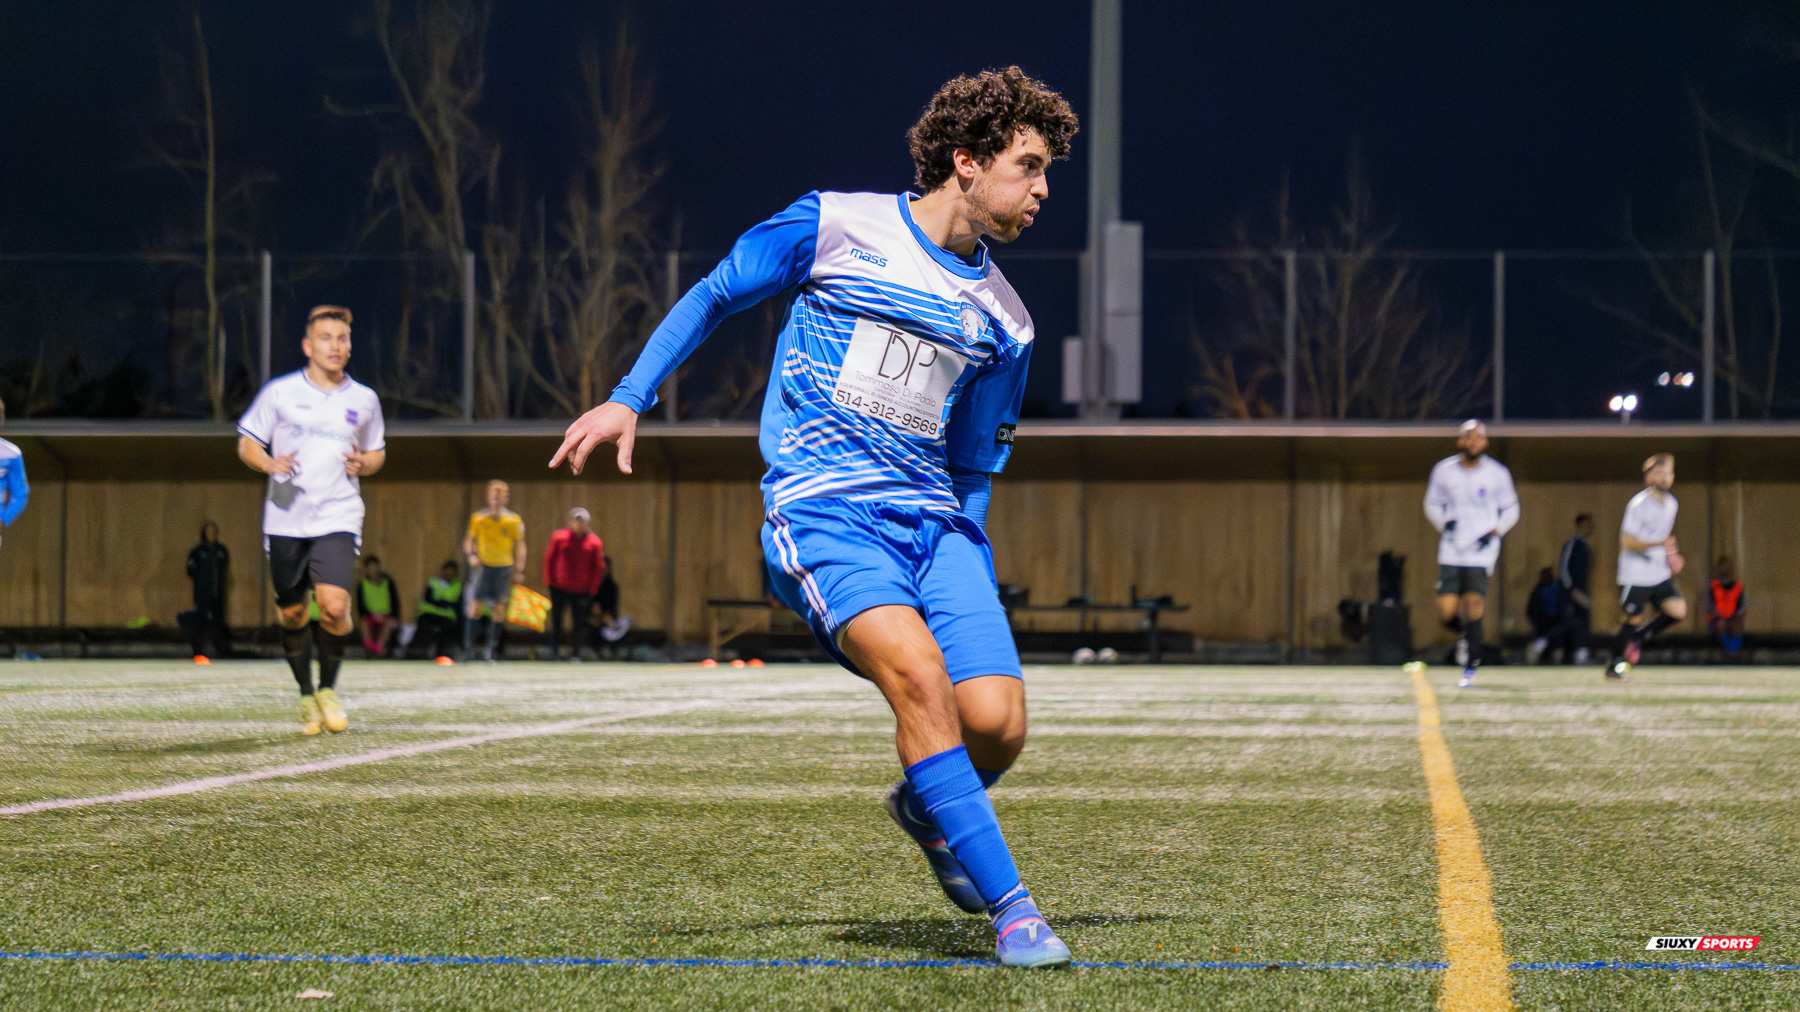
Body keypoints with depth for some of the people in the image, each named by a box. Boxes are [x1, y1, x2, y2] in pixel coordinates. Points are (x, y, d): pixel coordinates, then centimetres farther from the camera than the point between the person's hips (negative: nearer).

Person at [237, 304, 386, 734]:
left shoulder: (364, 400, 8)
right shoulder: (279, 392, 2)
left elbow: (377, 453, 21)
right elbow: (247, 443, 7)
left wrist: (364, 464, -2)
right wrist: (269, 463, -14)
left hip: (338, 518, 0)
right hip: (286, 521, 0)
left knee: (334, 606, -18)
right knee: (292, 614, 6)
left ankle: (329, 689, 5)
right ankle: (306, 697, 28)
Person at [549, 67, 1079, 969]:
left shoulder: (1002, 321, 13)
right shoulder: (837, 226, 2)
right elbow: (715, 295, 13)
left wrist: (978, 594, 16)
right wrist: (628, 399, 6)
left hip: (933, 522, 4)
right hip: (820, 512, -4)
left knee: (997, 723, -15)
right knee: (918, 675, -28)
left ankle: (927, 808, 21)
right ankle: (1008, 907, -22)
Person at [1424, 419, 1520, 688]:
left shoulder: (1498, 474, -2)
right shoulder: (1443, 471, 1)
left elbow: (1511, 510, 10)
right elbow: (1432, 504, 14)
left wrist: (1494, 532, -6)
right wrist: (1444, 524, -5)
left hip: (1481, 552, -2)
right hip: (1451, 551, 2)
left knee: (1473, 608, -12)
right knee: (1446, 611, -7)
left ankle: (1470, 668, 0)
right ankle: (1463, 635, 29)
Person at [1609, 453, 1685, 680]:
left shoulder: (1671, 504, 9)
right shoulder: (1639, 504, -14)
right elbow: (1626, 540, -19)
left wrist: (1672, 554, 14)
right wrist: (1658, 544, -28)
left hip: (1660, 574, 6)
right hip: (1636, 574, -6)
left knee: (1679, 610, -11)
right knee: (1634, 619, 0)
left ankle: (1639, 636, 11)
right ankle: (1615, 665, 19)